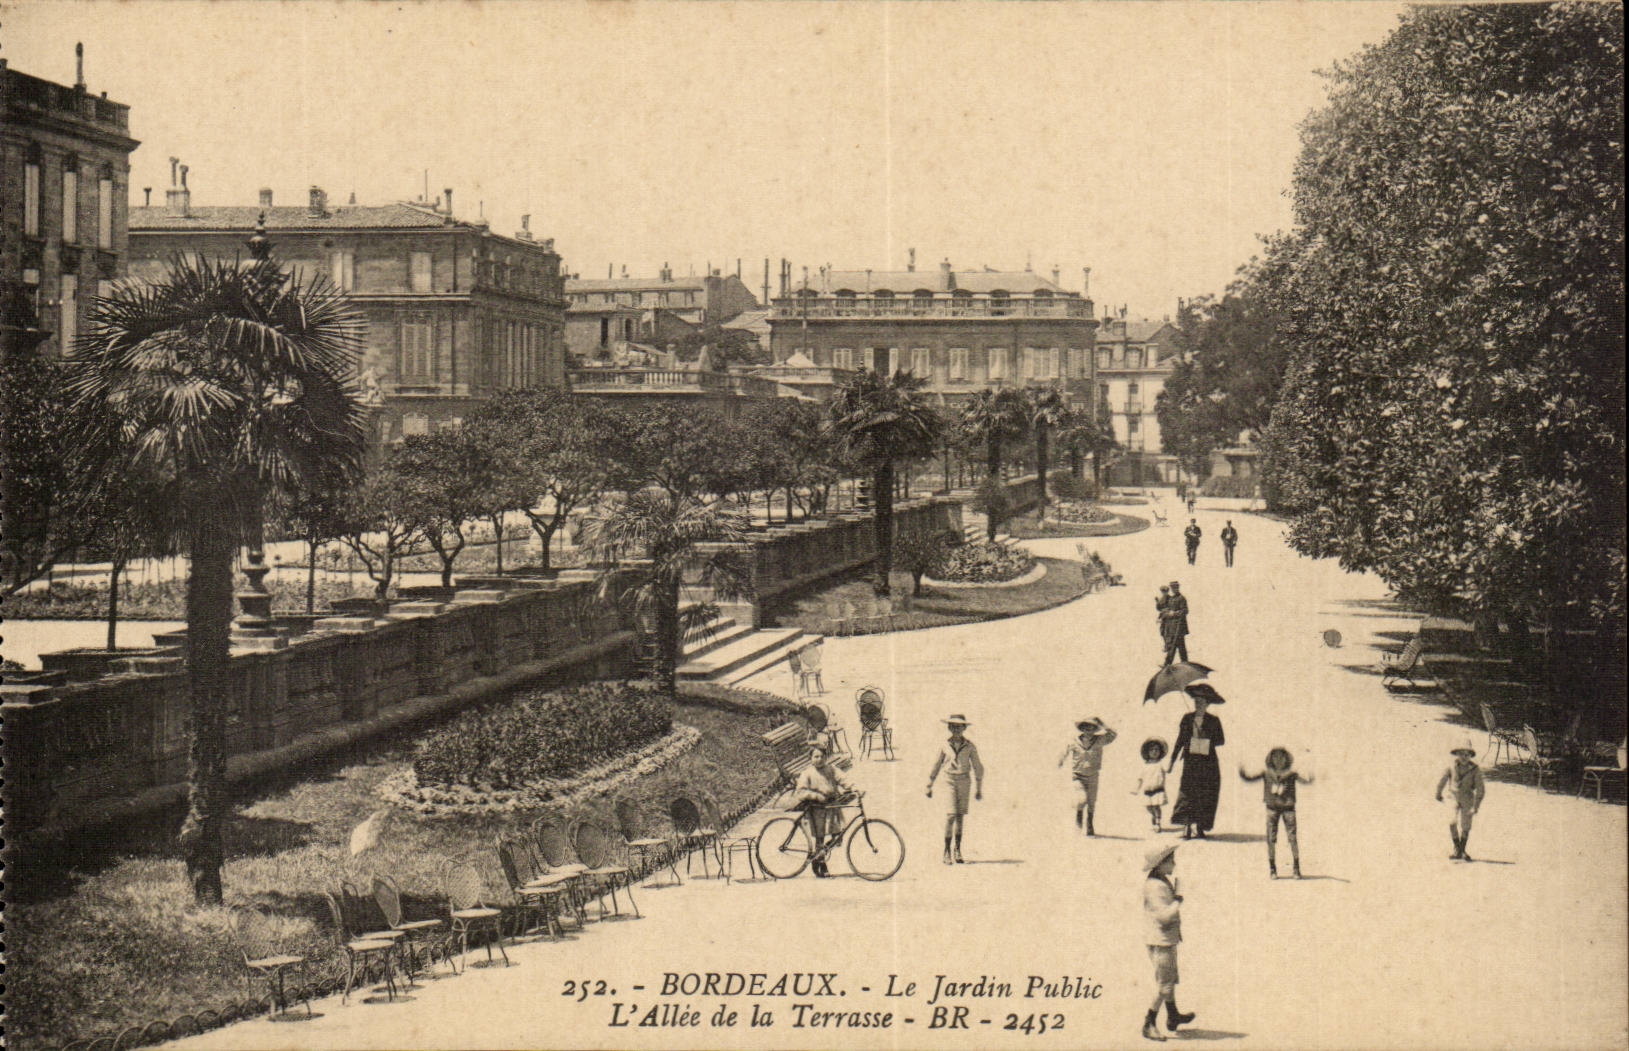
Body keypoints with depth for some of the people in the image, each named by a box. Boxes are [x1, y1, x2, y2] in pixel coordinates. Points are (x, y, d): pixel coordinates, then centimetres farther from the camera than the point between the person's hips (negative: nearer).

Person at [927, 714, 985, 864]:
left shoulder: (969, 746, 1)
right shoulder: (945, 746, 1)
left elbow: (977, 767, 9)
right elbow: (936, 766, 11)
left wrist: (978, 788, 11)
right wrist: (929, 786, 14)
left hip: (964, 781, 1)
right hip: (949, 781, -1)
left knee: (960, 815, 4)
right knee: (950, 814, -11)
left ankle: (957, 851, 13)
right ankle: (947, 851, -5)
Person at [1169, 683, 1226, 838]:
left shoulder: (1213, 721, 5)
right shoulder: (1187, 719, 8)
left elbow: (1221, 740, 6)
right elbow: (1180, 740, 10)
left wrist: (1208, 742, -10)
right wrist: (1173, 760, 6)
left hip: (1208, 763, 0)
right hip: (1191, 760, 0)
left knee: (1205, 796, 0)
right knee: (1188, 792, -10)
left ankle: (1200, 827, 8)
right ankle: (1187, 828, -11)